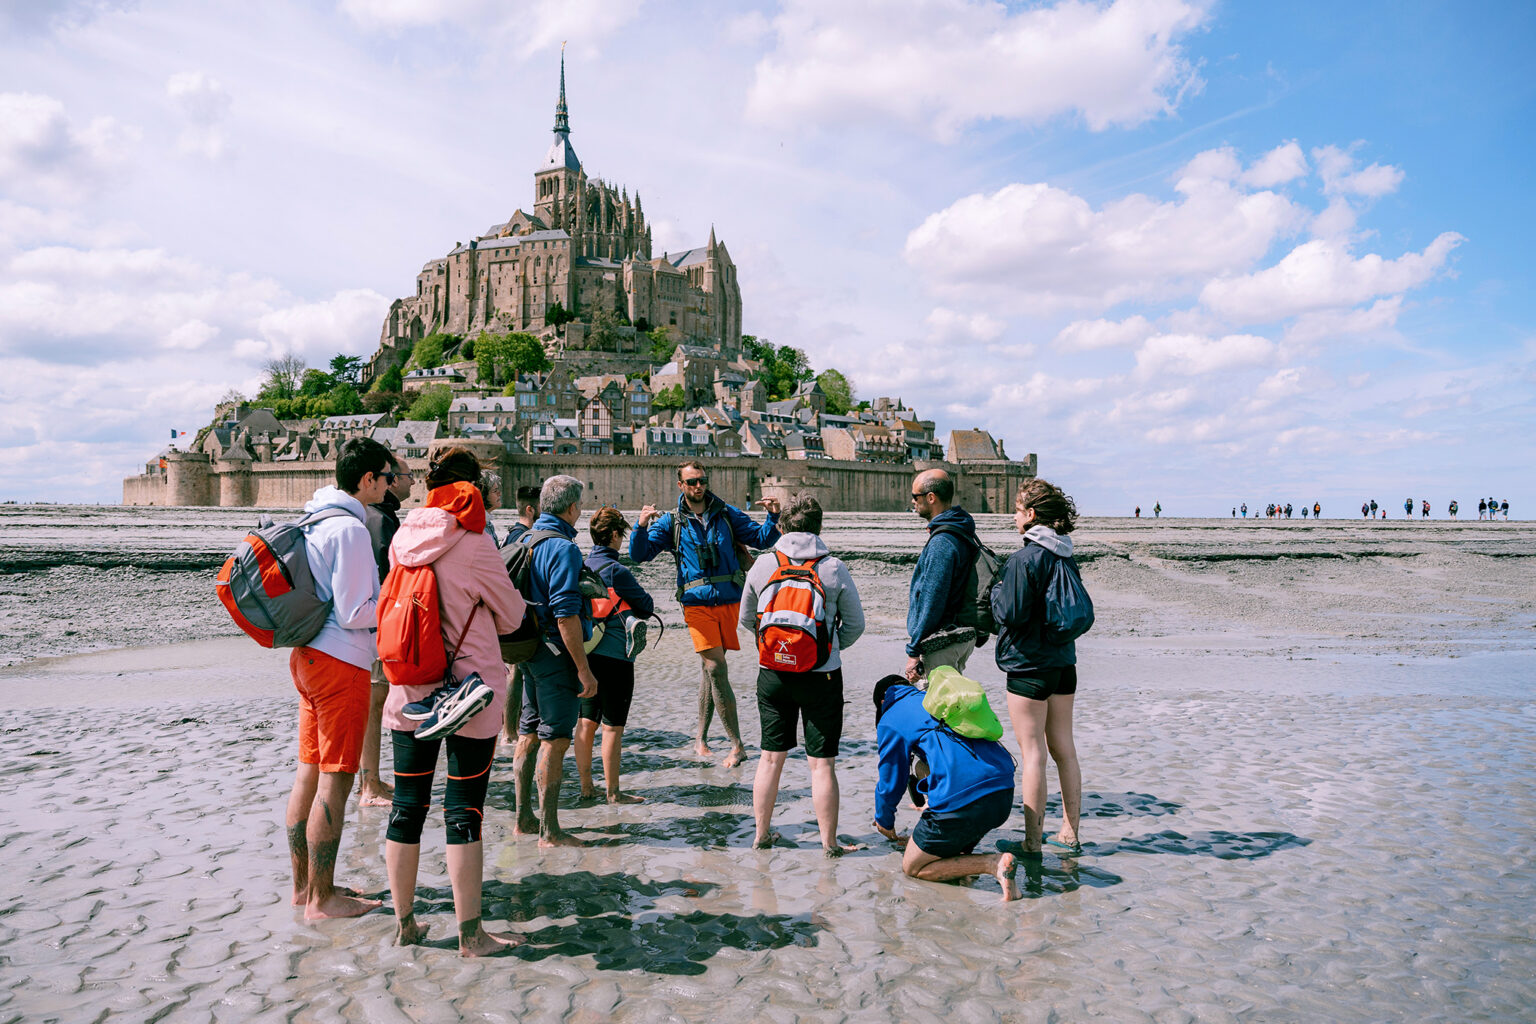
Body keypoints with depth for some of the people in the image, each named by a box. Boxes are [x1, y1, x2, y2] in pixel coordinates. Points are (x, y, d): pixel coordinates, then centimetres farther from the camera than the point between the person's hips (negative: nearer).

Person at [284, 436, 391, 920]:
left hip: (308, 656, 10)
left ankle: (303, 883, 26)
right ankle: (322, 898, 6)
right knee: (335, 779, -2)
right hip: (340, 662, -10)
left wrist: (388, 595, 20)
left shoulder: (316, 518, 12)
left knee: (310, 772, 15)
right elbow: (355, 614, -18)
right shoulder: (349, 529, -18)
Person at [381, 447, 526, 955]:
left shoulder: (402, 539, 1)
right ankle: (470, 932, 9)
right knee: (464, 810, 1)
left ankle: (404, 922, 24)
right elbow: (511, 616, -2)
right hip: (470, 692, -5)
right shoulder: (474, 545, -14)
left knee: (407, 807, 12)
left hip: (409, 692, 5)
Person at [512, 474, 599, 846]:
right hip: (556, 653, -9)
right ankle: (550, 831, 2)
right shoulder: (563, 549, -17)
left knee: (529, 735, 16)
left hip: (529, 650, 9)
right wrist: (584, 669, -20)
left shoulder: (524, 541, 11)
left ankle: (524, 818, 25)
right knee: (555, 740, -3)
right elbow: (565, 615, -22)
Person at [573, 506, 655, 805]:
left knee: (586, 722, 12)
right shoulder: (616, 571, -14)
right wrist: (634, 598, 12)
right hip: (614, 655, -7)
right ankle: (613, 792, 7)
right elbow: (647, 607, -6)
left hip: (585, 653, 8)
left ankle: (586, 787, 20)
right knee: (613, 726, 0)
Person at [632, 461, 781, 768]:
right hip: (697, 602, -2)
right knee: (716, 668, -11)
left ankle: (701, 738, 22)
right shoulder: (671, 522, 7)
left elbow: (761, 539, 12)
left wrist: (773, 517, -7)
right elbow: (639, 554, 3)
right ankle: (737, 745, -5)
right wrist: (642, 526, -15)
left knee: (712, 668, 9)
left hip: (729, 600, 2)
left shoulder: (727, 514, 10)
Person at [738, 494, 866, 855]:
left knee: (771, 758, 14)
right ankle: (829, 842, 13)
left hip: (773, 673, 2)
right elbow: (855, 624, 1)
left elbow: (746, 619, 10)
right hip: (822, 676, -2)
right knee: (822, 763, 5)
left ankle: (762, 833, 25)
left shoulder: (763, 564, -2)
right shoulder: (834, 568, -8)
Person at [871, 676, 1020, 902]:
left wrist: (884, 823, 34)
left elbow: (891, 782, 13)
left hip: (962, 800, -7)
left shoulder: (889, 722, 8)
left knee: (912, 868, 13)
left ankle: (994, 864, -9)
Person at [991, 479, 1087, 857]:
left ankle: (1032, 843, 4)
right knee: (1064, 748, 14)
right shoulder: (1067, 557, 7)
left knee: (1032, 754, -2)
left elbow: (1010, 614, -19)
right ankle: (1070, 834, 22)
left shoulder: (1023, 559, -17)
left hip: (1029, 665, -8)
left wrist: (996, 589, -1)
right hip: (1063, 661, 8)